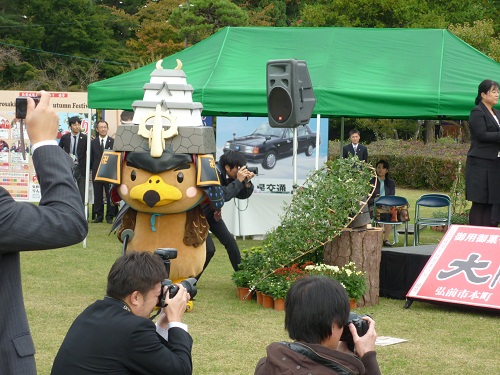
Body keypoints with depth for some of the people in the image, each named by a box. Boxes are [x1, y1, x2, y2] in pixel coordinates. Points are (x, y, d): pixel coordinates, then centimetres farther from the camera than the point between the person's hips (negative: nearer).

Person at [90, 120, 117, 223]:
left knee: (110, 195, 0)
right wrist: (92, 169, 1)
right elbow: (91, 158, 10)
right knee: (97, 195, 4)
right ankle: (98, 216, 9)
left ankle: (110, 216, 6)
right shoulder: (93, 142, 9)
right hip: (96, 172, 2)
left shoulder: (113, 142, 4)